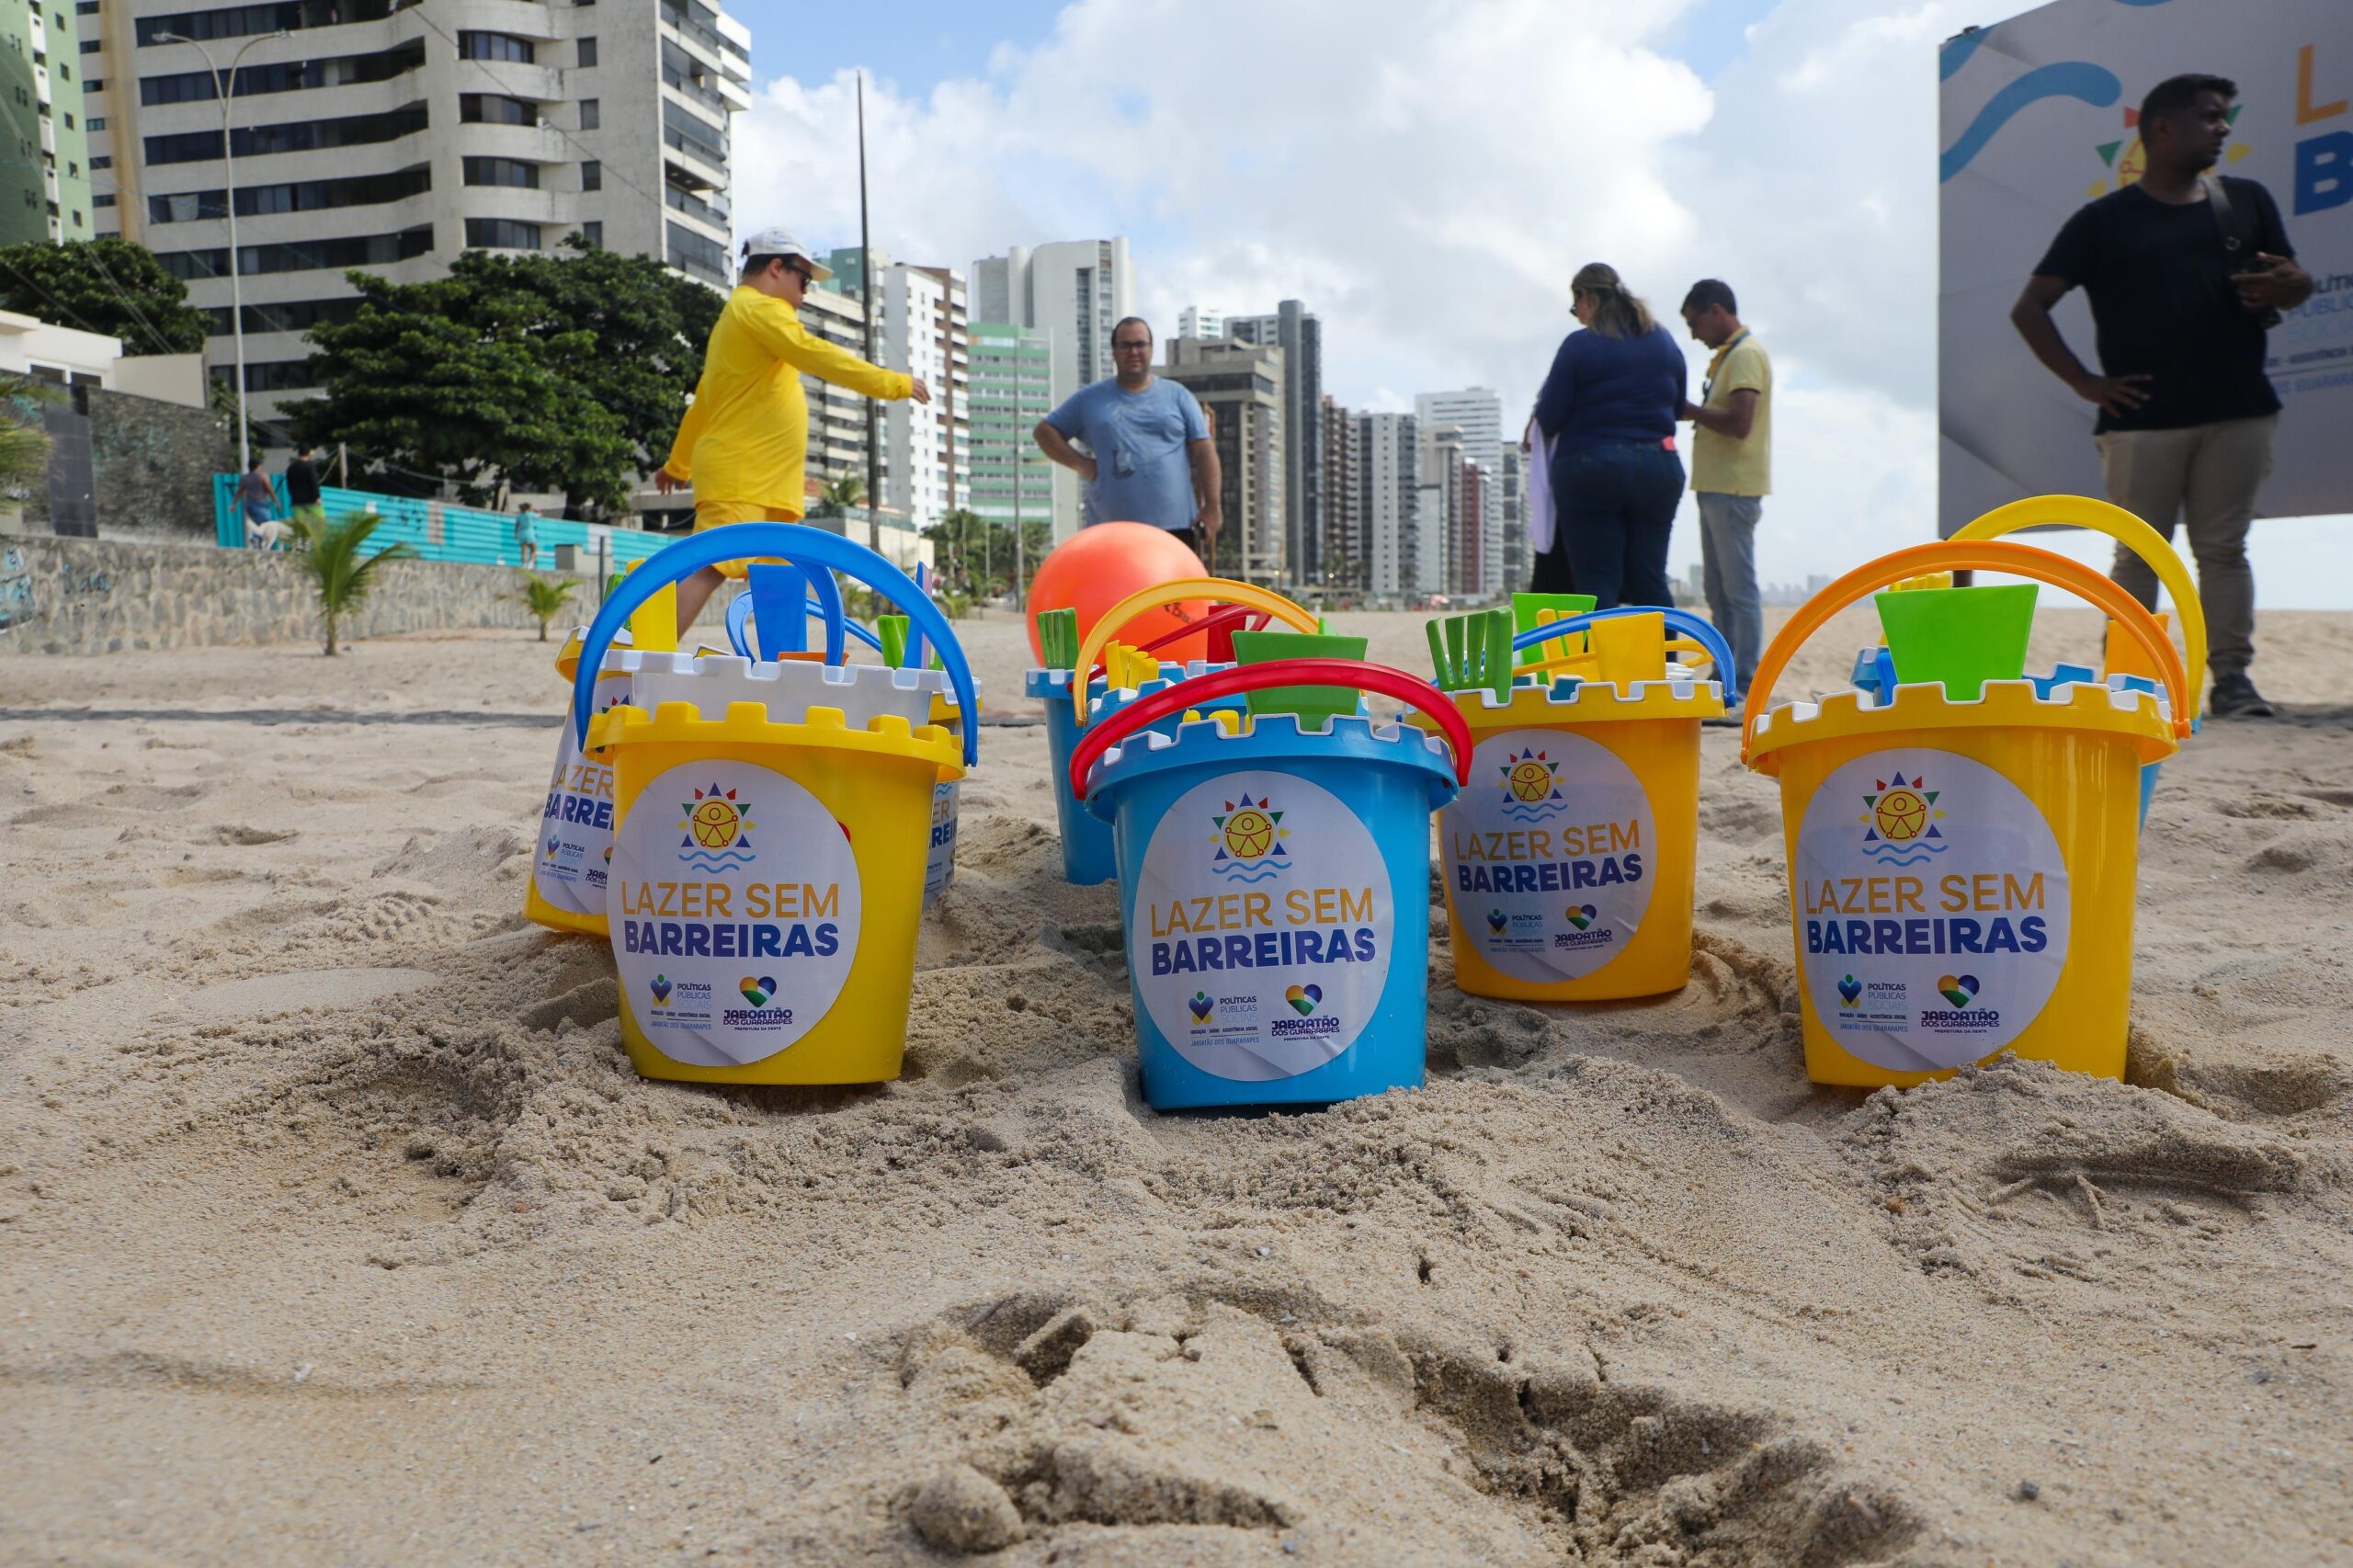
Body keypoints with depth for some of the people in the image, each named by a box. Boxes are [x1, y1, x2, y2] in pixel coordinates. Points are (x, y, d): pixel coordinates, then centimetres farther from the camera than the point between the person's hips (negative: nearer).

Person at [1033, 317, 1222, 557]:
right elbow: (1045, 431, 17)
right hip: (1111, 531, 0)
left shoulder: (1178, 396, 12)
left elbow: (1204, 450, 6)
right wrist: (1079, 463, 0)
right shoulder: (1089, 399, 12)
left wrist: (1212, 505, -6)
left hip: (1176, 527, 0)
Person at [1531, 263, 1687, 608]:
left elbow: (1549, 419, -9)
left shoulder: (1579, 346, -7)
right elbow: (1677, 405, 17)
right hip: (1658, 467, 5)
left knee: (1597, 583, -2)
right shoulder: (1664, 342, 11)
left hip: (1590, 467, -5)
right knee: (1650, 579, 10)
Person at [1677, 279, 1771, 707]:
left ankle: (1745, 685, -5)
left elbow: (1739, 423, -22)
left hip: (1734, 489, -10)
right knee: (1718, 590, 12)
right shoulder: (1729, 355, 20)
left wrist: (1690, 410, -11)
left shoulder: (1746, 354, -12)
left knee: (1739, 588, -8)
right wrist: (1693, 412, 6)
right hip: (1717, 486, 10)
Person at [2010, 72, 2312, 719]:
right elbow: (2029, 309, 1)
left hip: (2238, 411, 3)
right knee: (2139, 552, -1)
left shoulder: (2247, 201, 16)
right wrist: (2085, 383, -5)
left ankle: (2232, 678, 4)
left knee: (2224, 547, 3)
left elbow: (2298, 281, 20)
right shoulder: (2105, 220, 5)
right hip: (2145, 417, -3)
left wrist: (2285, 287, -5)